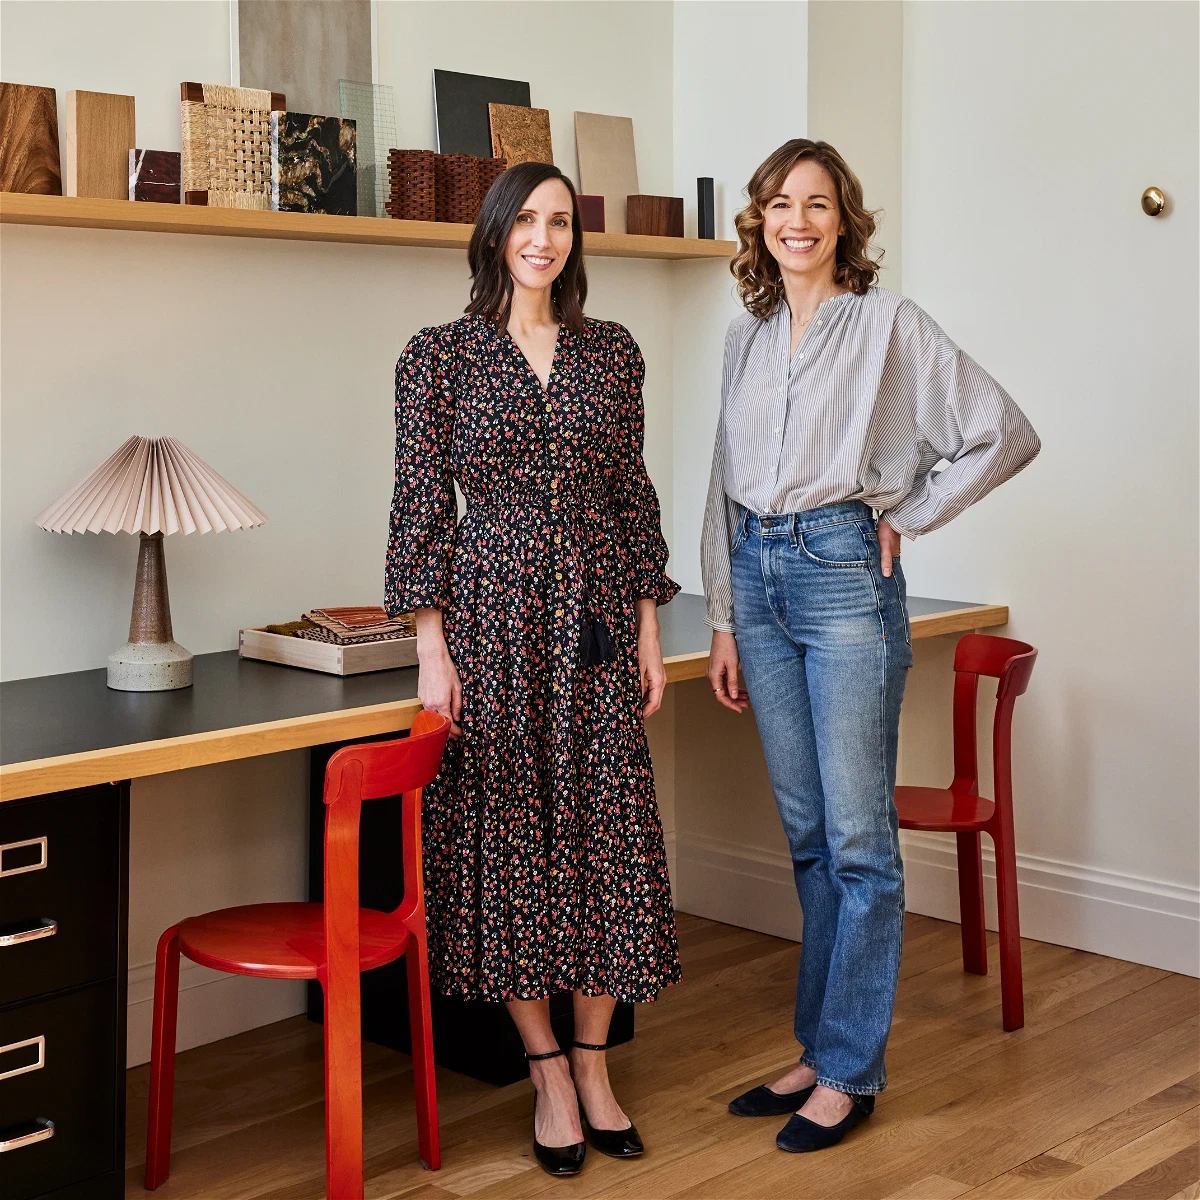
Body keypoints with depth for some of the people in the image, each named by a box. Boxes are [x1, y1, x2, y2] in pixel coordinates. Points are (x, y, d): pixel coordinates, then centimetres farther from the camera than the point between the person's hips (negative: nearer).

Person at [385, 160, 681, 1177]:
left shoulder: (613, 352, 8)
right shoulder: (439, 357, -1)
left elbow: (634, 495, 10)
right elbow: (422, 508, -3)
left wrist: (648, 627, 6)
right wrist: (432, 648, -9)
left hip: (595, 618, 3)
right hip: (492, 617, -2)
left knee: (604, 833, 4)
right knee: (508, 834, 2)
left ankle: (595, 1068, 18)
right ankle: (549, 1072, 16)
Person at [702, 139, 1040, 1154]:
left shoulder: (886, 323, -3)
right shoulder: (747, 336, 13)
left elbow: (1005, 433, -6)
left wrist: (902, 516, -5)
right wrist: (725, 624, 13)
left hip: (844, 573, -6)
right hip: (760, 577, 6)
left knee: (857, 839, -3)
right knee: (807, 834, 12)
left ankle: (850, 1070, 7)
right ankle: (822, 1047, 22)